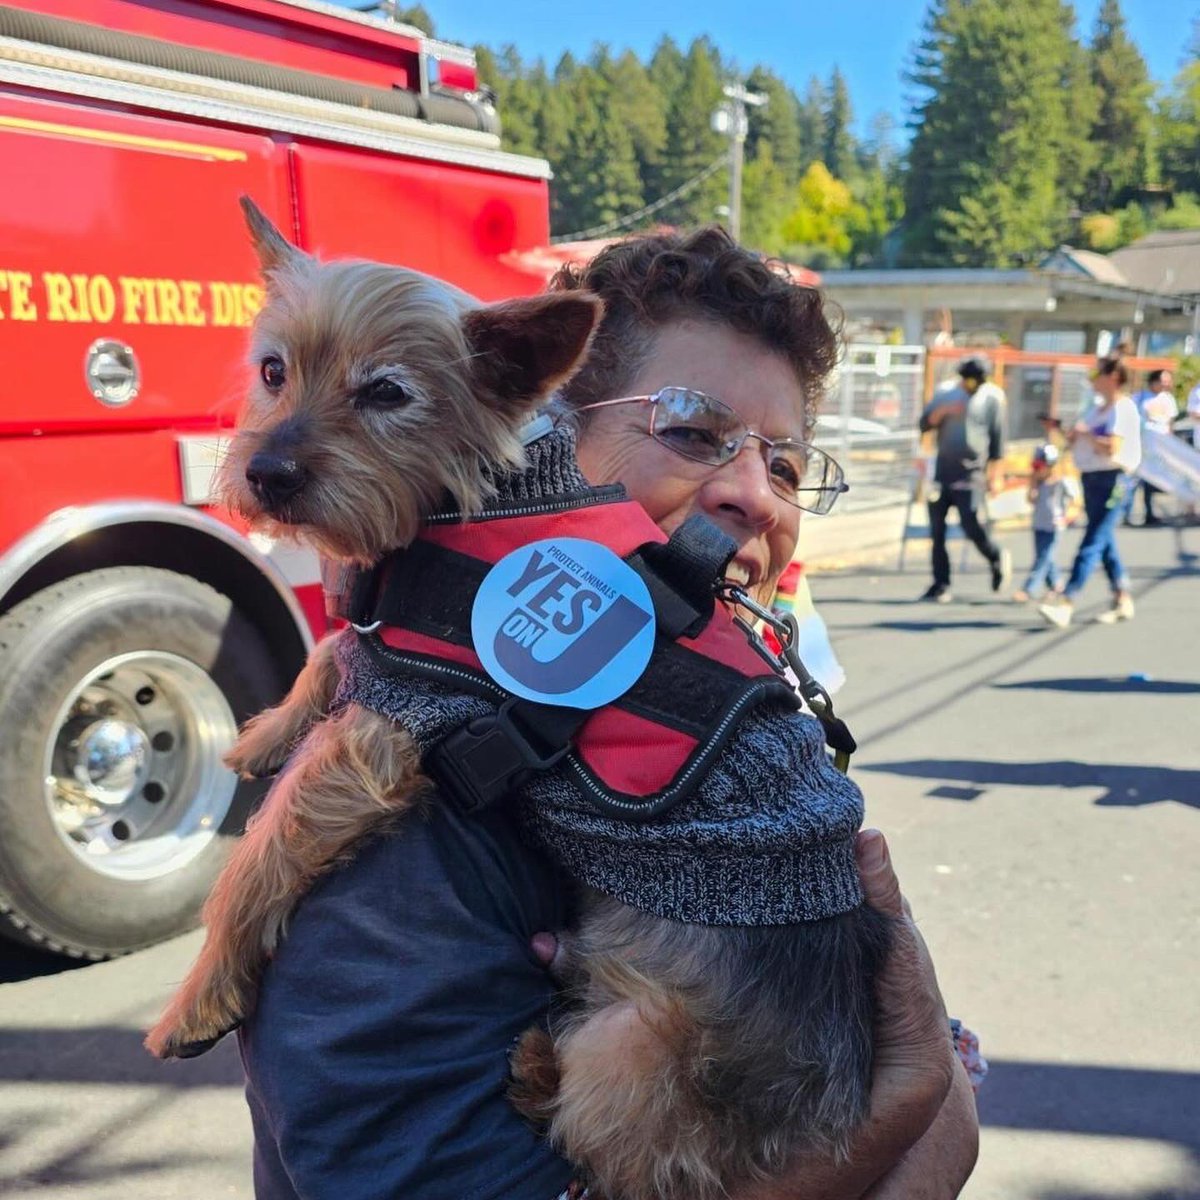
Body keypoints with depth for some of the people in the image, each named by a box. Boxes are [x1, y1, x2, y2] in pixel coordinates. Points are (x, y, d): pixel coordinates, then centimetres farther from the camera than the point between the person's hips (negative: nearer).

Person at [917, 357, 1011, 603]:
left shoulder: (992, 397, 1)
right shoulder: (945, 394, 9)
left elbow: (997, 437, 2)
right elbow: (925, 425, 3)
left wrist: (995, 475, -1)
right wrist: (943, 411, -15)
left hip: (970, 473, -4)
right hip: (942, 470, 4)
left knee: (970, 525, -11)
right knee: (936, 530, 1)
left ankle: (997, 559, 19)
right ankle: (940, 585, 8)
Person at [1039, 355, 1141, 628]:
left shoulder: (1123, 409, -11)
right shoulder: (1095, 404, 15)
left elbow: (1113, 447, -23)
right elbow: (1078, 436, 24)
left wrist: (1085, 435, -12)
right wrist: (1073, 436, 2)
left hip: (1112, 480, -9)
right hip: (1090, 478, 9)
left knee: (1092, 544, -12)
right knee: (1105, 543, 13)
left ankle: (1065, 605, -18)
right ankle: (1123, 602, 23)